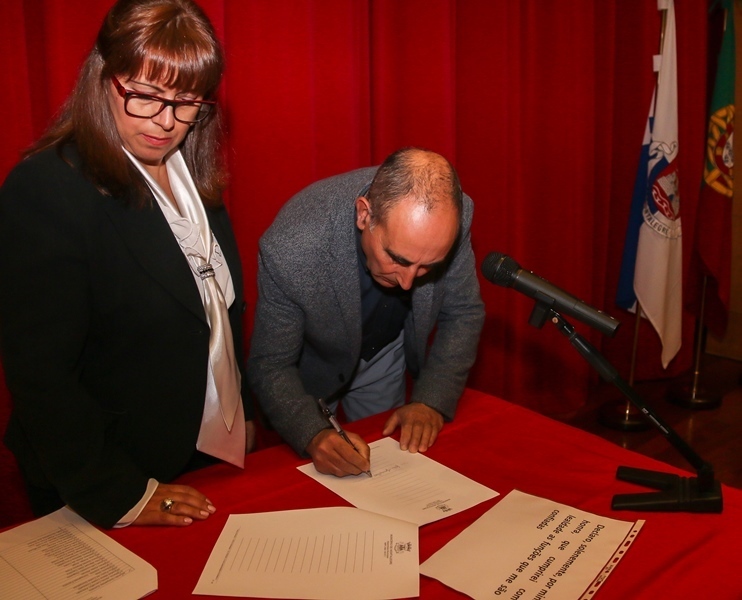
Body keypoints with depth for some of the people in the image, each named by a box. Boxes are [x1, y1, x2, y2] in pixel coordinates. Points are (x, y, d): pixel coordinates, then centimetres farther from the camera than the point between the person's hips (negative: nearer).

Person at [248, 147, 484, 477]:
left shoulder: (452, 214, -31)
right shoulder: (290, 248, -39)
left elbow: (463, 313, -13)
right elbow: (270, 366, -26)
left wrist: (432, 400, -23)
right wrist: (314, 435, -42)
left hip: (385, 354, 3)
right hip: (309, 362, -2)